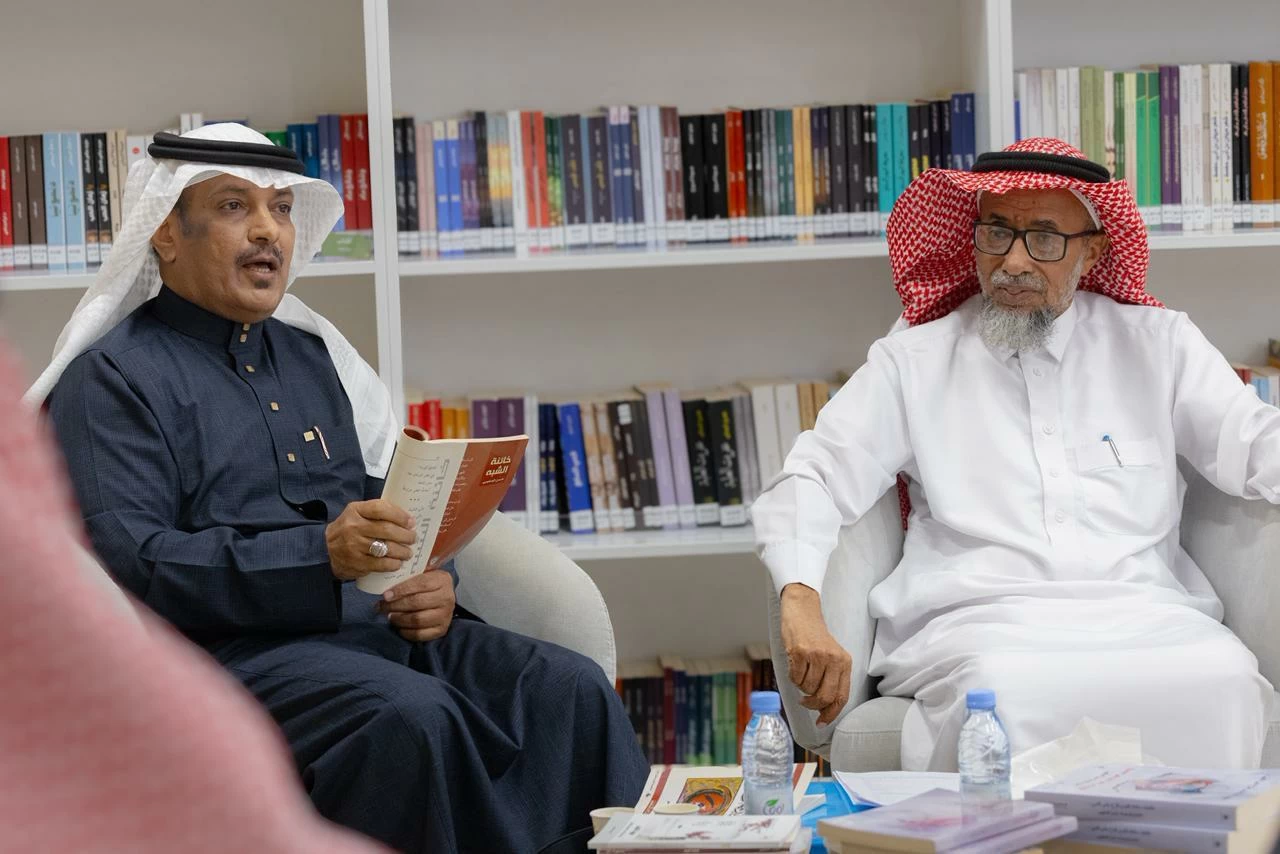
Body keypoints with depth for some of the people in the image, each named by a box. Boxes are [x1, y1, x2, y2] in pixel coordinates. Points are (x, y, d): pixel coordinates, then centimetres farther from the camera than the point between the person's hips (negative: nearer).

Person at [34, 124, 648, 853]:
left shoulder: (311, 352, 21)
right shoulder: (113, 376, 0)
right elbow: (127, 563, -12)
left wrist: (433, 582, -1)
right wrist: (320, 554, -23)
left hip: (383, 628, 6)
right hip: (233, 649, -6)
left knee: (572, 689, -17)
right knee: (412, 716, -34)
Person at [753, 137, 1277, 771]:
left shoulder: (1155, 342, 19)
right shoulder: (913, 362, 14)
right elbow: (811, 482, 5)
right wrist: (801, 602, -14)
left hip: (1137, 615, 2)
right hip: (974, 620, -1)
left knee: (1221, 680, -32)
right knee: (1004, 692, -37)